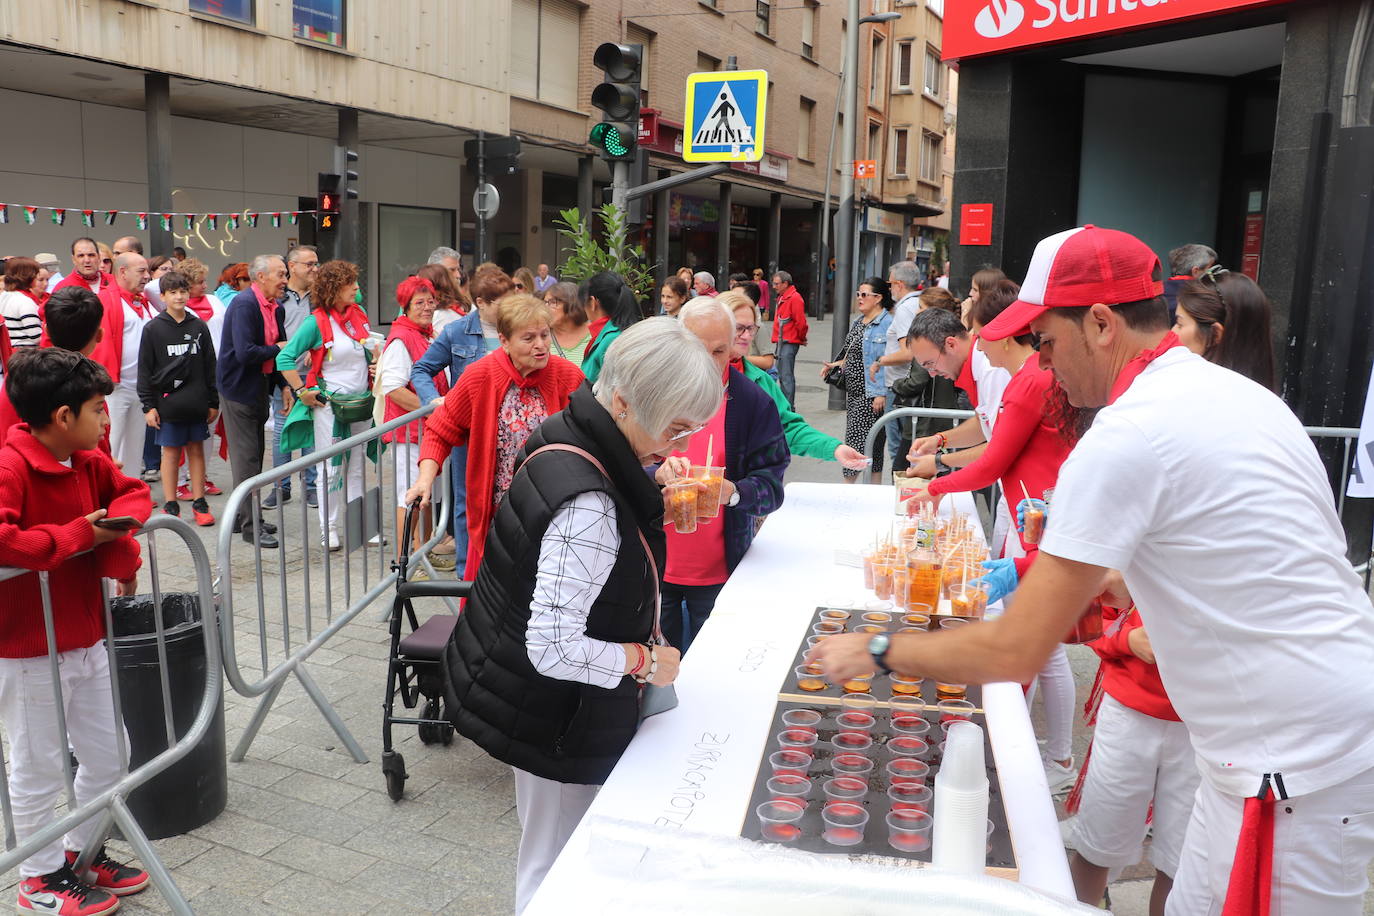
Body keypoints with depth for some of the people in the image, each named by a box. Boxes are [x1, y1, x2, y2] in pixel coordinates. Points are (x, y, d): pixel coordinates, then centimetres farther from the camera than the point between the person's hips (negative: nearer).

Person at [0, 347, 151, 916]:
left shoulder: (88, 463, 4)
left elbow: (133, 493, 15)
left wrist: (116, 530, -6)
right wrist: (78, 534, -24)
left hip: (85, 639, 8)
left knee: (109, 755, 18)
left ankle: (82, 853, 39)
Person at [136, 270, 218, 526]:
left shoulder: (199, 327, 7)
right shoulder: (153, 329, -1)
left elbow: (210, 366, 11)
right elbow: (144, 369, 0)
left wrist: (213, 402, 9)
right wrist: (148, 405, -5)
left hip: (197, 404, 2)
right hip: (168, 402, -2)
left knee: (197, 450, 7)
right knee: (171, 452, 4)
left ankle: (199, 502, 15)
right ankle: (170, 505, 12)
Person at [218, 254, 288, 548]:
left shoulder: (276, 309, 6)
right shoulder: (244, 305, -20)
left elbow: (281, 347, 13)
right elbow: (245, 352, -29)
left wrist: (284, 385, 3)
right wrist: (277, 349, -14)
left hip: (259, 388, 9)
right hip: (238, 389, -9)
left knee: (255, 454, 16)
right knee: (246, 458, -3)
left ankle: (245, 516, 29)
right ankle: (250, 526, 4)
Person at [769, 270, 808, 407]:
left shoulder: (794, 298, -13)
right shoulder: (782, 297, 19)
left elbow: (801, 322, -17)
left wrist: (801, 338, -4)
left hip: (789, 343, -10)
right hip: (781, 342, 10)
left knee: (787, 376, -11)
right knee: (781, 376, 15)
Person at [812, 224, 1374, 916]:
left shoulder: (1124, 437, -23)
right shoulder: (1239, 393, 7)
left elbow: (1014, 652, -21)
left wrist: (877, 651, -8)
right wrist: (1131, 580, 18)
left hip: (1301, 771, -9)